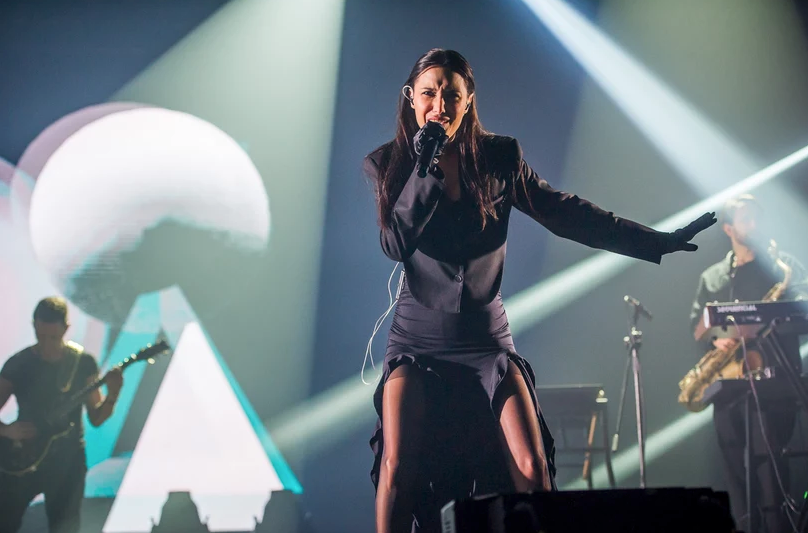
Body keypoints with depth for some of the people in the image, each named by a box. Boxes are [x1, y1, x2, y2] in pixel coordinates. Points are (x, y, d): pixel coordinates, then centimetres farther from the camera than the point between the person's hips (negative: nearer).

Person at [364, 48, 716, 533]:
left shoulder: (499, 157, 2)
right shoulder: (387, 164, 0)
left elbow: (566, 214, 2)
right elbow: (395, 244, -14)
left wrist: (658, 242, -1)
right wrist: (425, 167, -21)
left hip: (486, 339, 1)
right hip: (419, 342, -1)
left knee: (531, 470, -12)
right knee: (397, 468, -18)